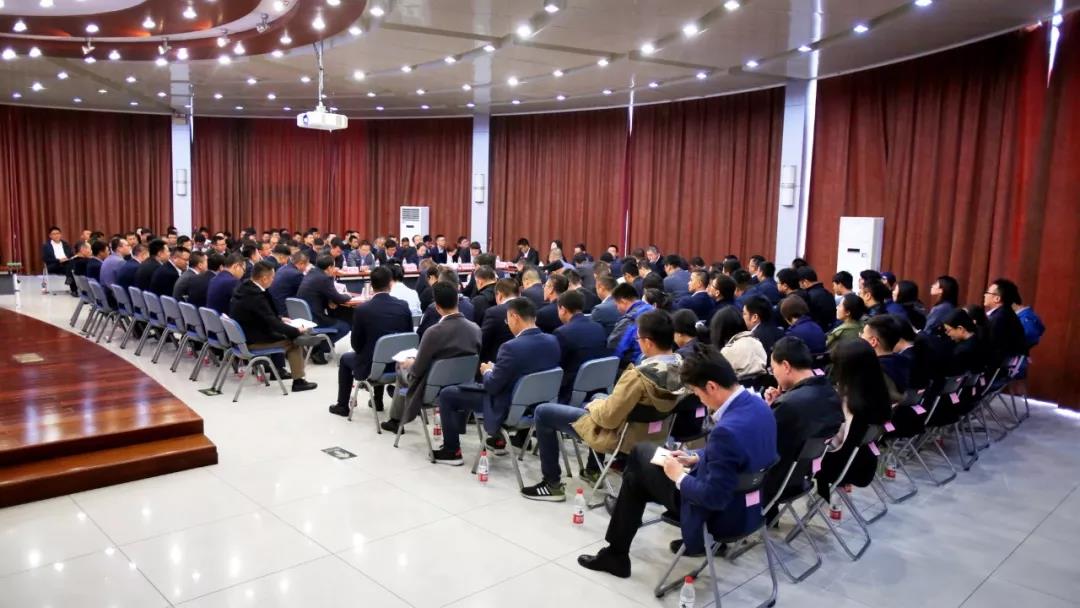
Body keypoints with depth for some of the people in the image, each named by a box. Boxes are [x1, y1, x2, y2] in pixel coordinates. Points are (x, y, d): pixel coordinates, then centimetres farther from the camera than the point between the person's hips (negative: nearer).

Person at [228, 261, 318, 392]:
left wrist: (280, 319, 11)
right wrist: (297, 331, -15)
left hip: (243, 335, 9)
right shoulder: (255, 295, -28)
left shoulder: (243, 287, 0)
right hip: (251, 341, -9)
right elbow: (272, 323, -25)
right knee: (294, 341, -1)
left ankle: (277, 370, 33)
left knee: (281, 333, 24)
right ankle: (298, 381, 4)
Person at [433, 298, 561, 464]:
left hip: (508, 407, -8)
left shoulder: (511, 347, -29)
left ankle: (452, 450, 16)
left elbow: (492, 386, -20)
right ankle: (498, 439, 40)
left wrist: (487, 371, 2)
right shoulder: (553, 341, -6)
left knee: (447, 394, 6)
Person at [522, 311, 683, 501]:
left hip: (617, 435, -8)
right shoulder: (681, 365, -10)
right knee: (598, 398, 36)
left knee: (542, 412, 4)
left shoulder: (638, 376, -34)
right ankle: (594, 470, 40)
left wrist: (593, 405, -3)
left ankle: (553, 484, 12)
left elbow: (608, 419, -25)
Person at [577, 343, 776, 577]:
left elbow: (712, 498, -29)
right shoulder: (756, 404, -6)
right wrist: (695, 458, 7)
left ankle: (615, 555, 28)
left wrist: (679, 476, -14)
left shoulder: (727, 430, -36)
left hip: (722, 515, -9)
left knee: (636, 474, 10)